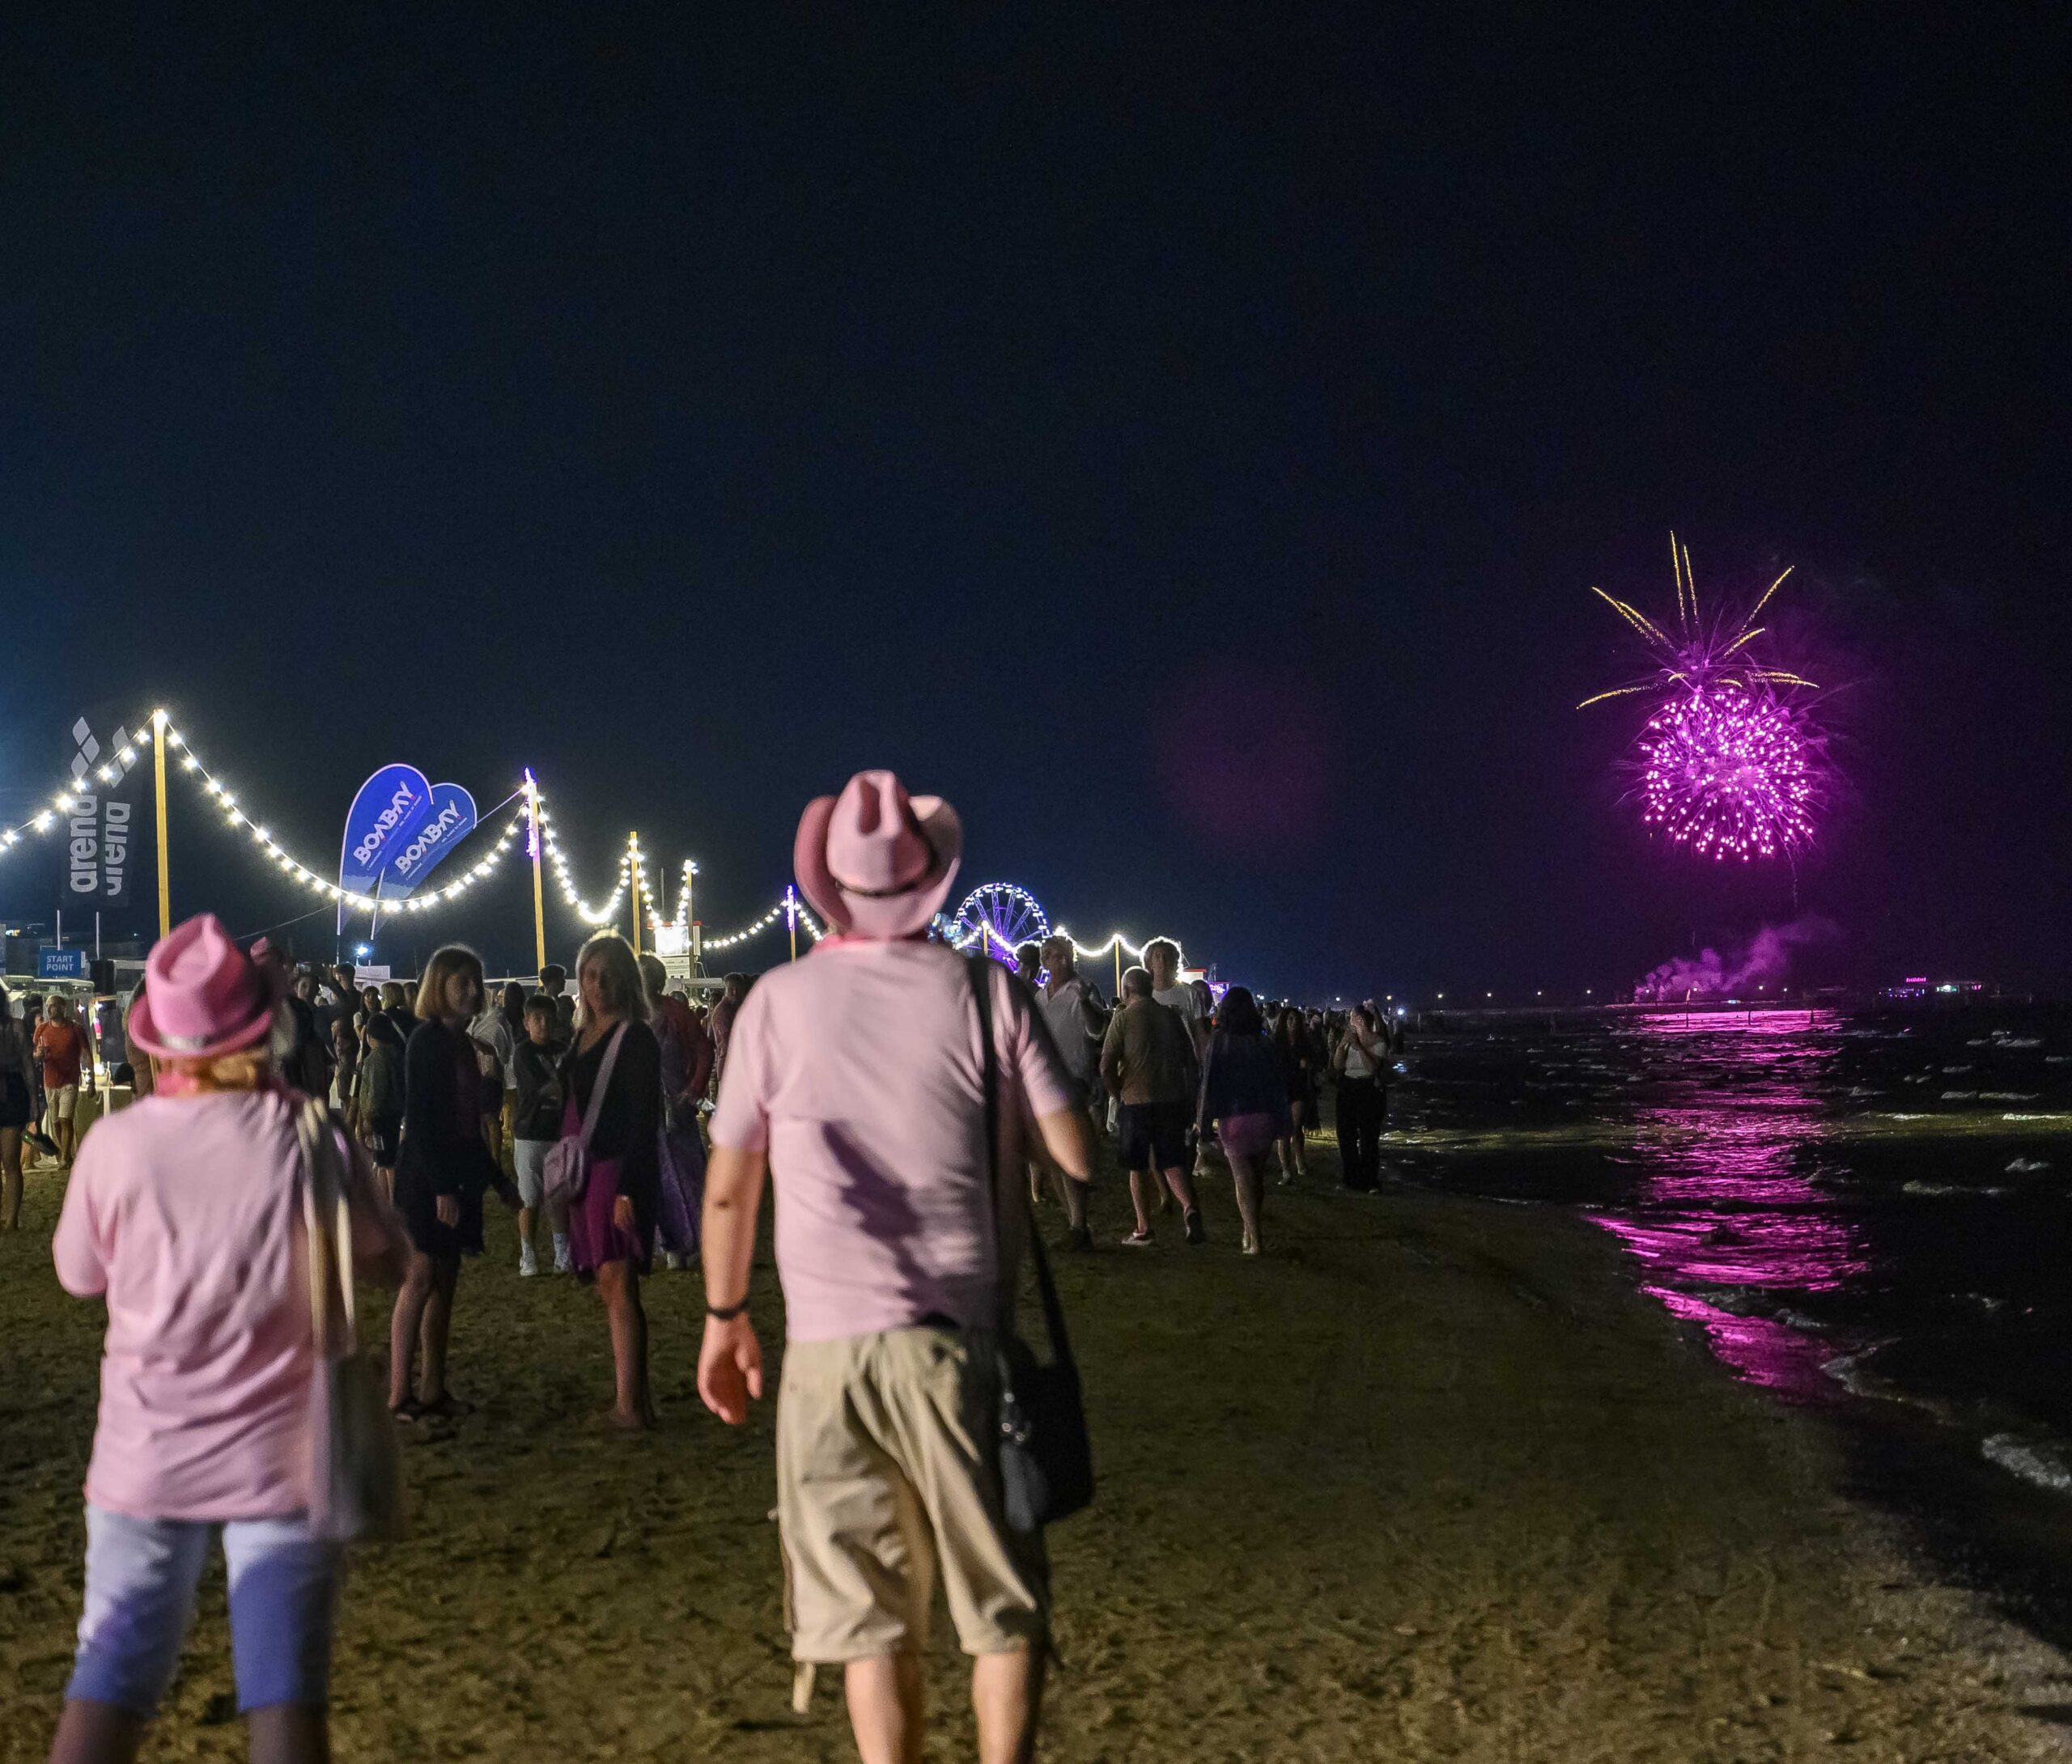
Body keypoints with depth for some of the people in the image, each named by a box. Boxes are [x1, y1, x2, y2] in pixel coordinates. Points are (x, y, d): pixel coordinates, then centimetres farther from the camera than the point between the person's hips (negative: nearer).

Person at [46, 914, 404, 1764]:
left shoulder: (118, 1142, -11)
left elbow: (79, 1274, 5)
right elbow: (383, 1261, 1)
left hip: (147, 1457, 1)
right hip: (283, 1455, -1)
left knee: (109, 1679, 14)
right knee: (285, 1692, 4)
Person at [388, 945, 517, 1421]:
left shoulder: (460, 1042, 15)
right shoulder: (427, 1039, -11)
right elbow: (419, 1119, -17)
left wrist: (499, 1181, 21)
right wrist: (441, 1187, -21)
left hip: (457, 1174, 9)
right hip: (426, 1175, -9)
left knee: (445, 1280, 9)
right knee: (420, 1278, -7)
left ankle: (433, 1390, 13)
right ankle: (400, 1395, -3)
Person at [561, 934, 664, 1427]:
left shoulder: (635, 1039, -10)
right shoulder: (584, 1037, 14)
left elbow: (644, 1122, -15)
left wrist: (628, 1190, -21)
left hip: (618, 1171, -8)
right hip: (585, 1172, 8)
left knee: (618, 1284, -9)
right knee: (609, 1287, 9)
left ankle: (629, 1404, -7)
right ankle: (634, 1399, 15)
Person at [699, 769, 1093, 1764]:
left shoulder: (779, 1000, 0)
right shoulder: (983, 992, -2)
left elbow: (729, 1187, 4)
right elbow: (1077, 1155, -5)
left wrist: (725, 1318, 17)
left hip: (829, 1343, 1)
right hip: (960, 1335, -1)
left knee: (869, 1612, 10)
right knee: (1002, 1603, 12)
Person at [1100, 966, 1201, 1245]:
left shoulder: (1123, 1017, -4)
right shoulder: (1171, 1015, 9)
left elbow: (1107, 1067, -9)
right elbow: (1189, 1060, 11)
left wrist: (1120, 1094, 6)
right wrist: (1189, 1100, 17)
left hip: (1137, 1101, -3)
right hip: (1173, 1101, 3)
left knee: (1138, 1167, 7)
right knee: (1173, 1162, 7)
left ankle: (1144, 1230, 10)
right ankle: (1189, 1208, -18)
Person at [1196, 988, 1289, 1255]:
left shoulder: (1219, 1041, -6)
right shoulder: (1263, 1042, 2)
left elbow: (1209, 1083, -7)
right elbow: (1278, 1083, 2)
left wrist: (1204, 1122, -3)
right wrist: (1282, 1123, 8)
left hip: (1233, 1118, -3)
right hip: (1264, 1117, 3)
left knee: (1242, 1178, 0)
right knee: (1257, 1177, 14)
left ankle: (1254, 1241, -4)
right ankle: (1251, 1232, 21)